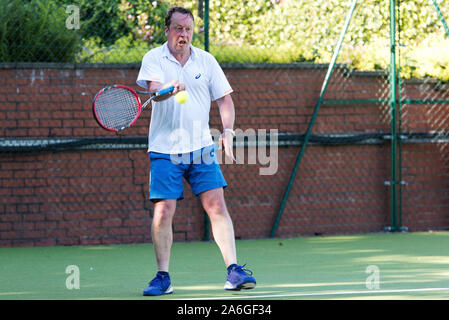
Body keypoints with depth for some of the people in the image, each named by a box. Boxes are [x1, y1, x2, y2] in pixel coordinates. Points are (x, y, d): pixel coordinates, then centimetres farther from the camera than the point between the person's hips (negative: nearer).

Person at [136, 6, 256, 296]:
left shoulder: (206, 60, 7)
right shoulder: (154, 59, -1)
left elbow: (224, 98, 9)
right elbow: (153, 88, -20)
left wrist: (228, 131, -7)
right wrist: (169, 89, -43)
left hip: (201, 148, 2)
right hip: (165, 150, -2)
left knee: (217, 207, -7)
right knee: (163, 212, -6)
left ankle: (234, 272, -7)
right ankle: (163, 278, 5)